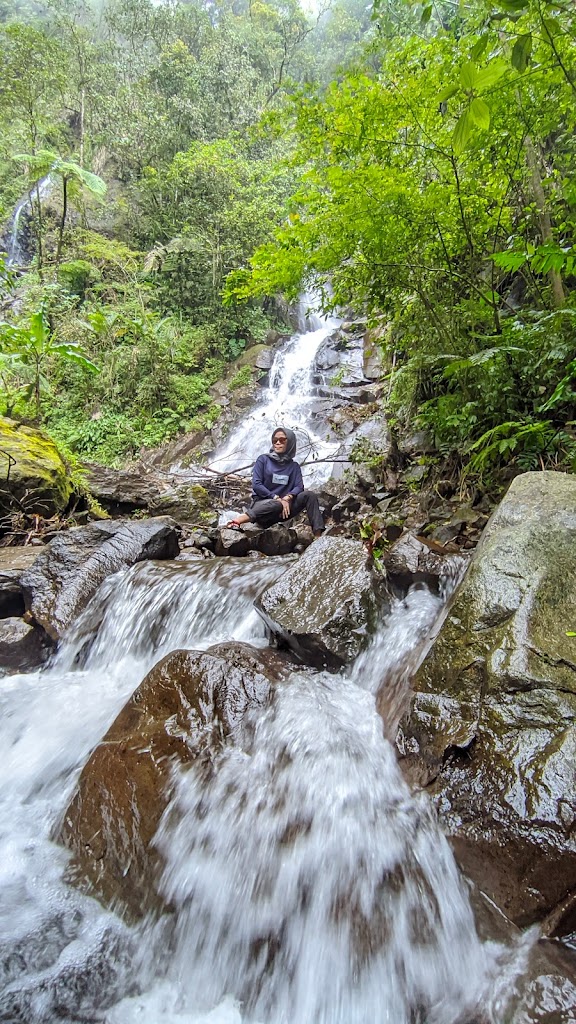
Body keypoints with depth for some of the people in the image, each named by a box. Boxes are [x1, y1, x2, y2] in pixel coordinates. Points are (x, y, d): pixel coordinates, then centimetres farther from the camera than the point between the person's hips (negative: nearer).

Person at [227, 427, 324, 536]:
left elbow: (299, 487, 1)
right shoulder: (263, 459, 4)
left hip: (283, 507, 4)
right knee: (276, 505, -39)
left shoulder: (294, 466, 14)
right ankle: (239, 520, -44)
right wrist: (277, 499, -16)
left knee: (310, 495, -18)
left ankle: (317, 535, -30)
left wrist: (287, 498, -21)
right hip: (262, 503, -4)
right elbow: (256, 485, -5)